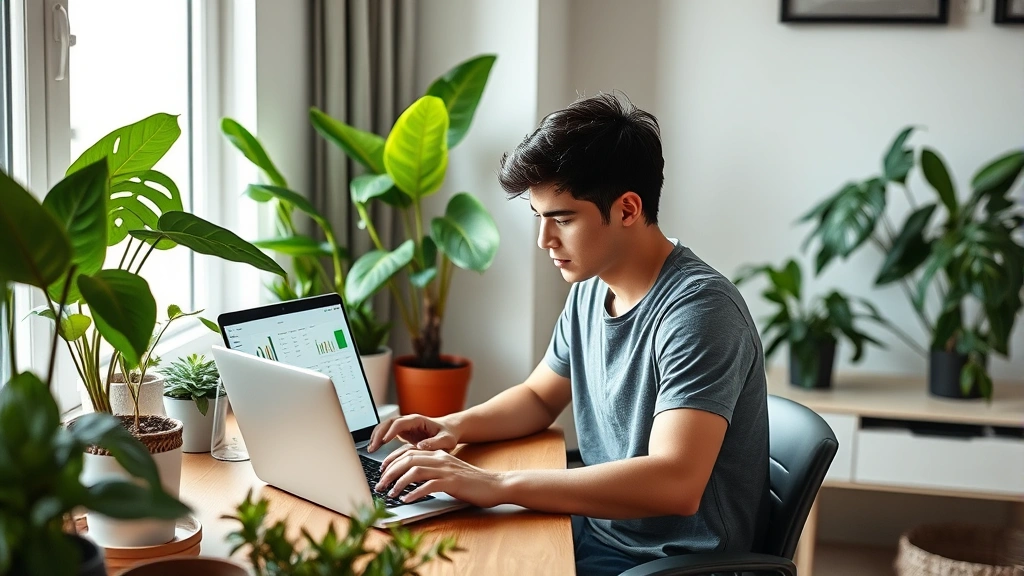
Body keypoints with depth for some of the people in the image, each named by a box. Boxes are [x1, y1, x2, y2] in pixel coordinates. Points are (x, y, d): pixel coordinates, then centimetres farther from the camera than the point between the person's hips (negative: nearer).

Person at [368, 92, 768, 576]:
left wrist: (497, 485, -33)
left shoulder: (697, 310, -22)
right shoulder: (591, 289, 3)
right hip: (598, 529, 7)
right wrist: (455, 426, -2)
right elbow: (539, 397, 18)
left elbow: (674, 483, -33)